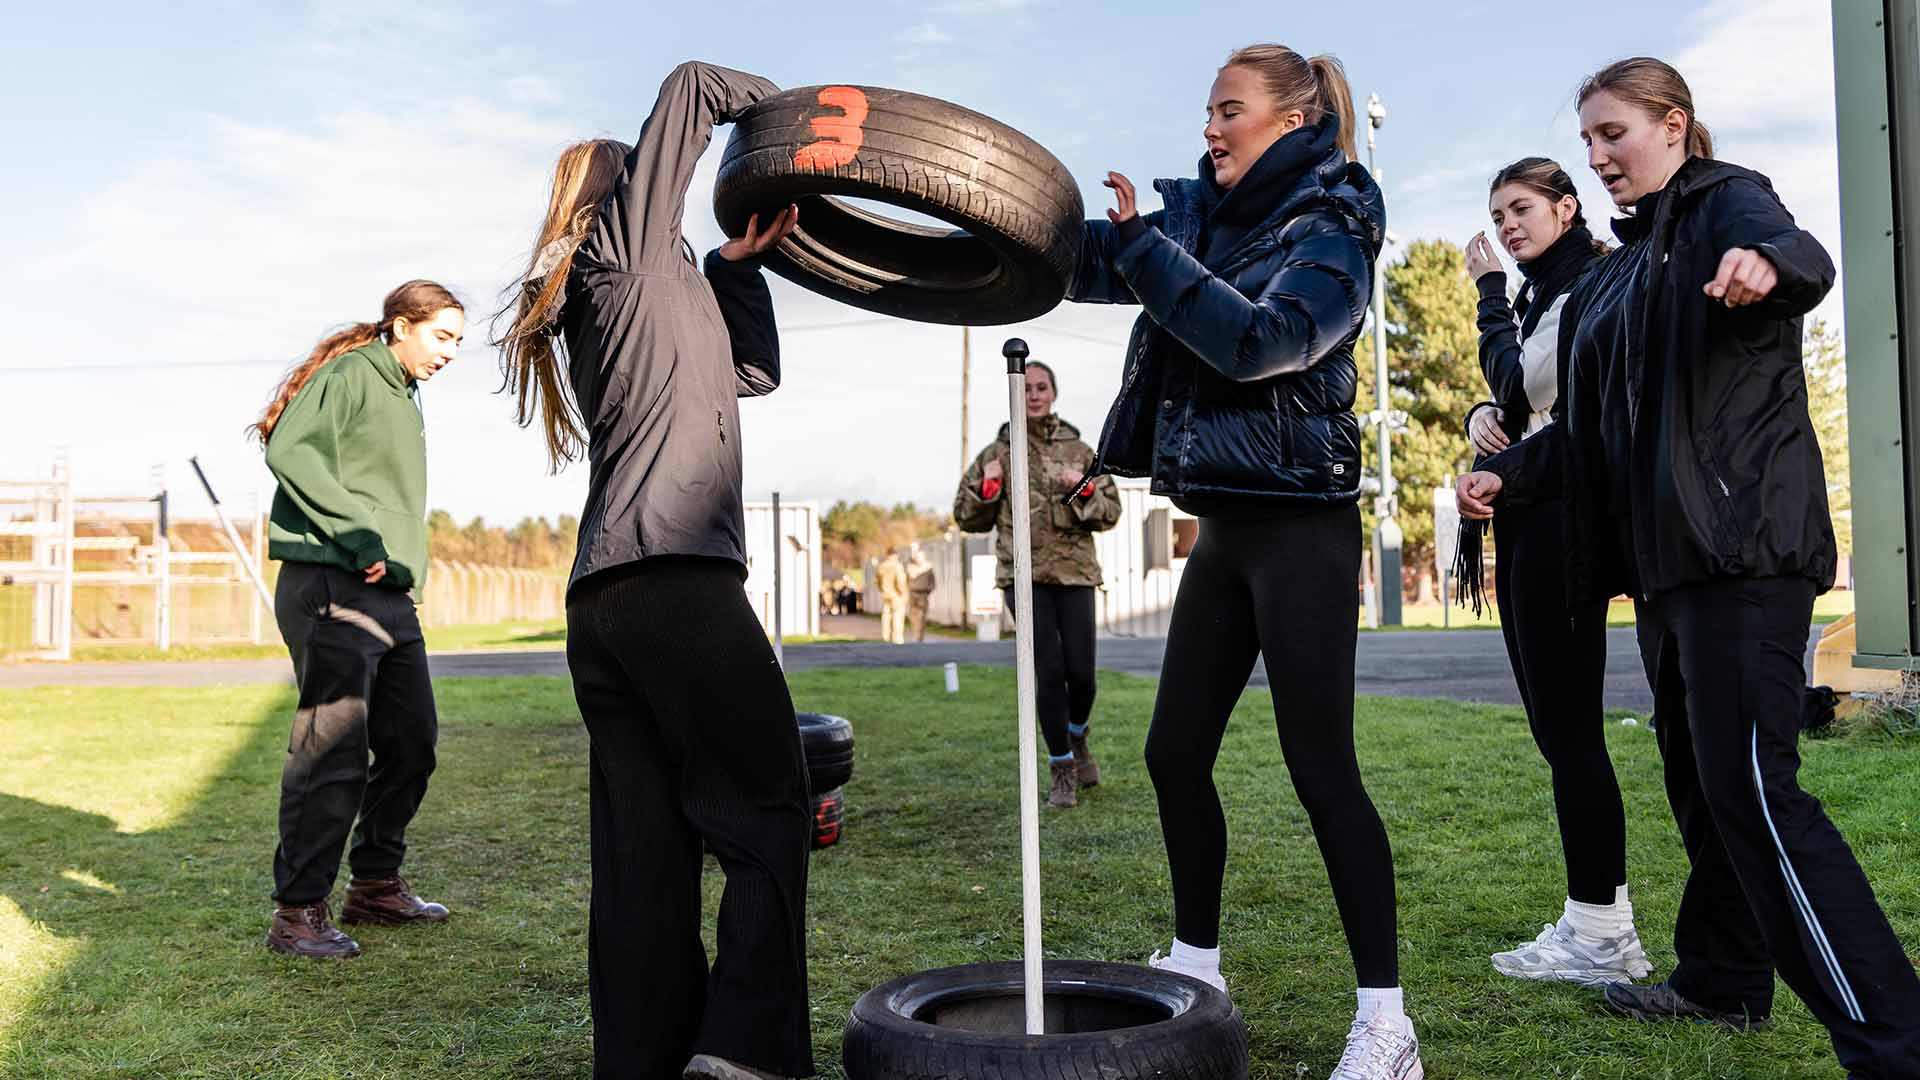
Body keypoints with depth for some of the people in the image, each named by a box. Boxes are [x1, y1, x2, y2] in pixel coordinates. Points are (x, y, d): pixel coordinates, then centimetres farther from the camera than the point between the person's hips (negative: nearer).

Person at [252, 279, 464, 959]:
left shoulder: (403, 398, 22)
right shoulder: (351, 375, -5)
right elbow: (289, 450, -19)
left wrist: (405, 567, 10)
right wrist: (359, 535, -22)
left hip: (389, 594, 10)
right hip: (332, 587, -10)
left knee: (412, 744, 13)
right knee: (334, 752, -11)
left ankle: (376, 886, 25)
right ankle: (299, 913, -1)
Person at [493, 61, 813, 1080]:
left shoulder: (597, 308, 29)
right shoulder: (629, 241, 8)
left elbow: (752, 370, 31)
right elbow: (692, 85, 10)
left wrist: (736, 262, 23)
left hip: (597, 604, 8)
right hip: (677, 578, -8)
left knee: (642, 852, 7)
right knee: (768, 810, -4)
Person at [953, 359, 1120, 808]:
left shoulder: (1079, 450, 10)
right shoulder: (997, 454, 8)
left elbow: (1111, 512, 9)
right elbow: (966, 518, 12)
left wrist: (1085, 490, -10)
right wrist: (987, 488, -6)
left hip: (1074, 570, 1)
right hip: (1023, 573, -1)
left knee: (1081, 671, -1)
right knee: (1048, 670, -8)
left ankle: (1077, 738, 32)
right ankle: (1061, 767, 9)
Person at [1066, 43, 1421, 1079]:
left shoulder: (1329, 235, -8)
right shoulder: (1203, 217, 13)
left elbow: (1257, 339, -24)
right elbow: (1084, 257, 8)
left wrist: (1139, 242, -22)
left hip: (1299, 525, -7)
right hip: (1223, 526, 8)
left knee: (1319, 764, -9)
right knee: (1175, 754, 10)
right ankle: (1194, 964, 26)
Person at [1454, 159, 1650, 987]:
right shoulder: (1540, 297, 21)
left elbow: (1518, 380, -16)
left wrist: (1489, 290, -5)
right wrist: (1481, 414, 0)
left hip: (1564, 514, -10)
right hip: (1525, 516, 10)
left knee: (1568, 725, -9)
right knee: (1555, 725, 10)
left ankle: (1601, 936, -2)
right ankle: (1600, 923, 17)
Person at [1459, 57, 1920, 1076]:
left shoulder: (1725, 202, -2)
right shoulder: (1613, 277, 21)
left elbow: (1805, 257, -27)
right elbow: (1597, 431, 25)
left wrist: (1768, 264, -50)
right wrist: (1506, 478, 12)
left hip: (1744, 548, -9)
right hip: (1664, 559, 9)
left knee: (1751, 786, -16)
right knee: (1699, 780, 16)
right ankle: (1723, 978, 30)